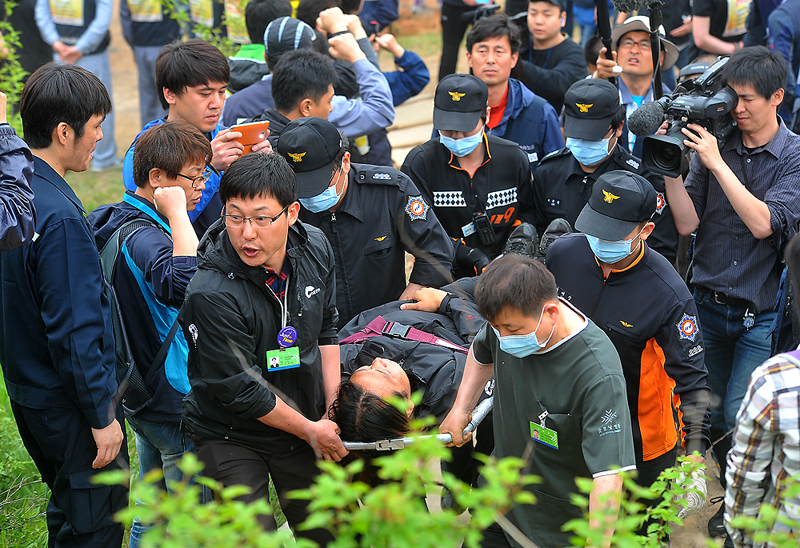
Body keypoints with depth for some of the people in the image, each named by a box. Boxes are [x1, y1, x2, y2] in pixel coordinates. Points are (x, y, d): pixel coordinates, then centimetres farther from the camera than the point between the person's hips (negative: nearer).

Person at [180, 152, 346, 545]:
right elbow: (240, 392, -23)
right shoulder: (211, 294, -30)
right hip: (230, 436, -5)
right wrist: (310, 431, -13)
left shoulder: (315, 248, -9)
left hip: (309, 422, 6)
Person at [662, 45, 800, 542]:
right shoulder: (714, 143, -1)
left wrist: (717, 164, -22)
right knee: (708, 415, 8)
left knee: (739, 418, -6)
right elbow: (687, 223, -2)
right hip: (708, 304, 3)